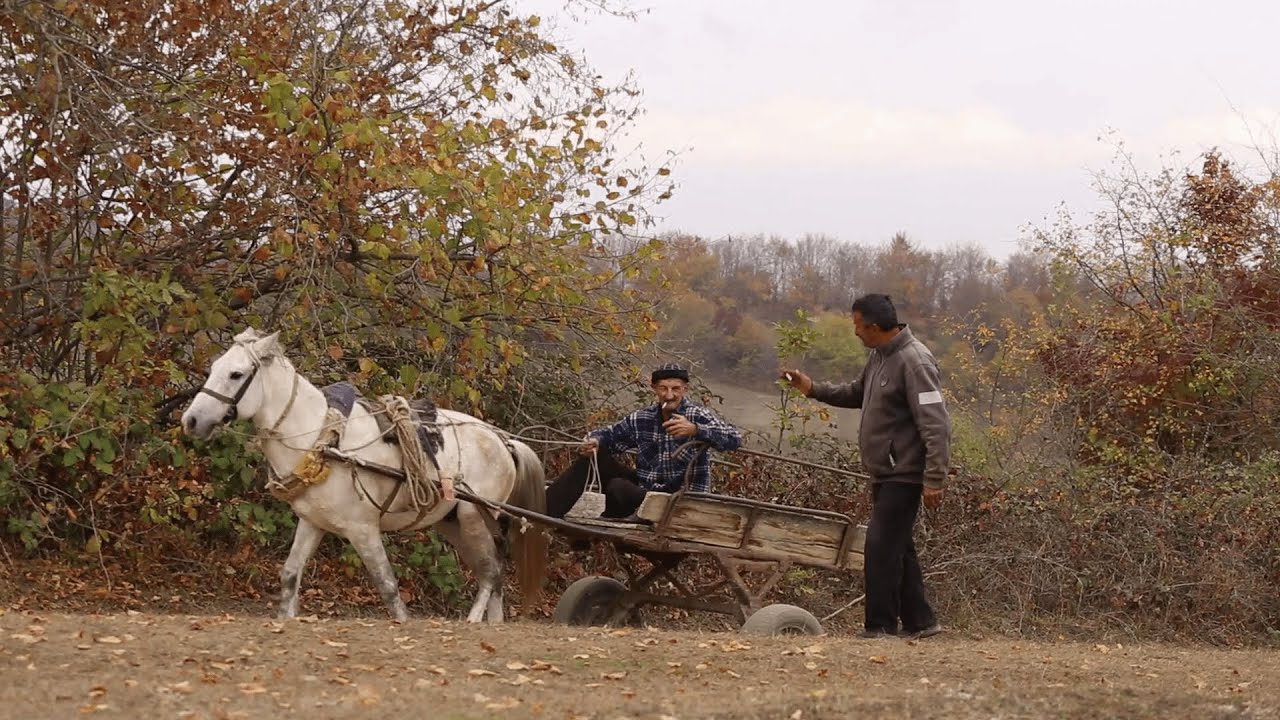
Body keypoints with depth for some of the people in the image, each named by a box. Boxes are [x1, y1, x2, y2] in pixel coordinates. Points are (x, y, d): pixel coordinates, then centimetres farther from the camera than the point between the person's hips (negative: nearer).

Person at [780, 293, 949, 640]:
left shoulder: (914, 362, -19)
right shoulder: (879, 357, 11)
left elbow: (935, 426, -22)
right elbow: (859, 393, 29)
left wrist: (934, 479, -24)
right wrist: (813, 388, 20)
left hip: (904, 475, -10)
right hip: (885, 473, 10)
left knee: (882, 547, -11)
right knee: (898, 549, 14)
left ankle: (881, 625, -6)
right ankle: (918, 621, 21)